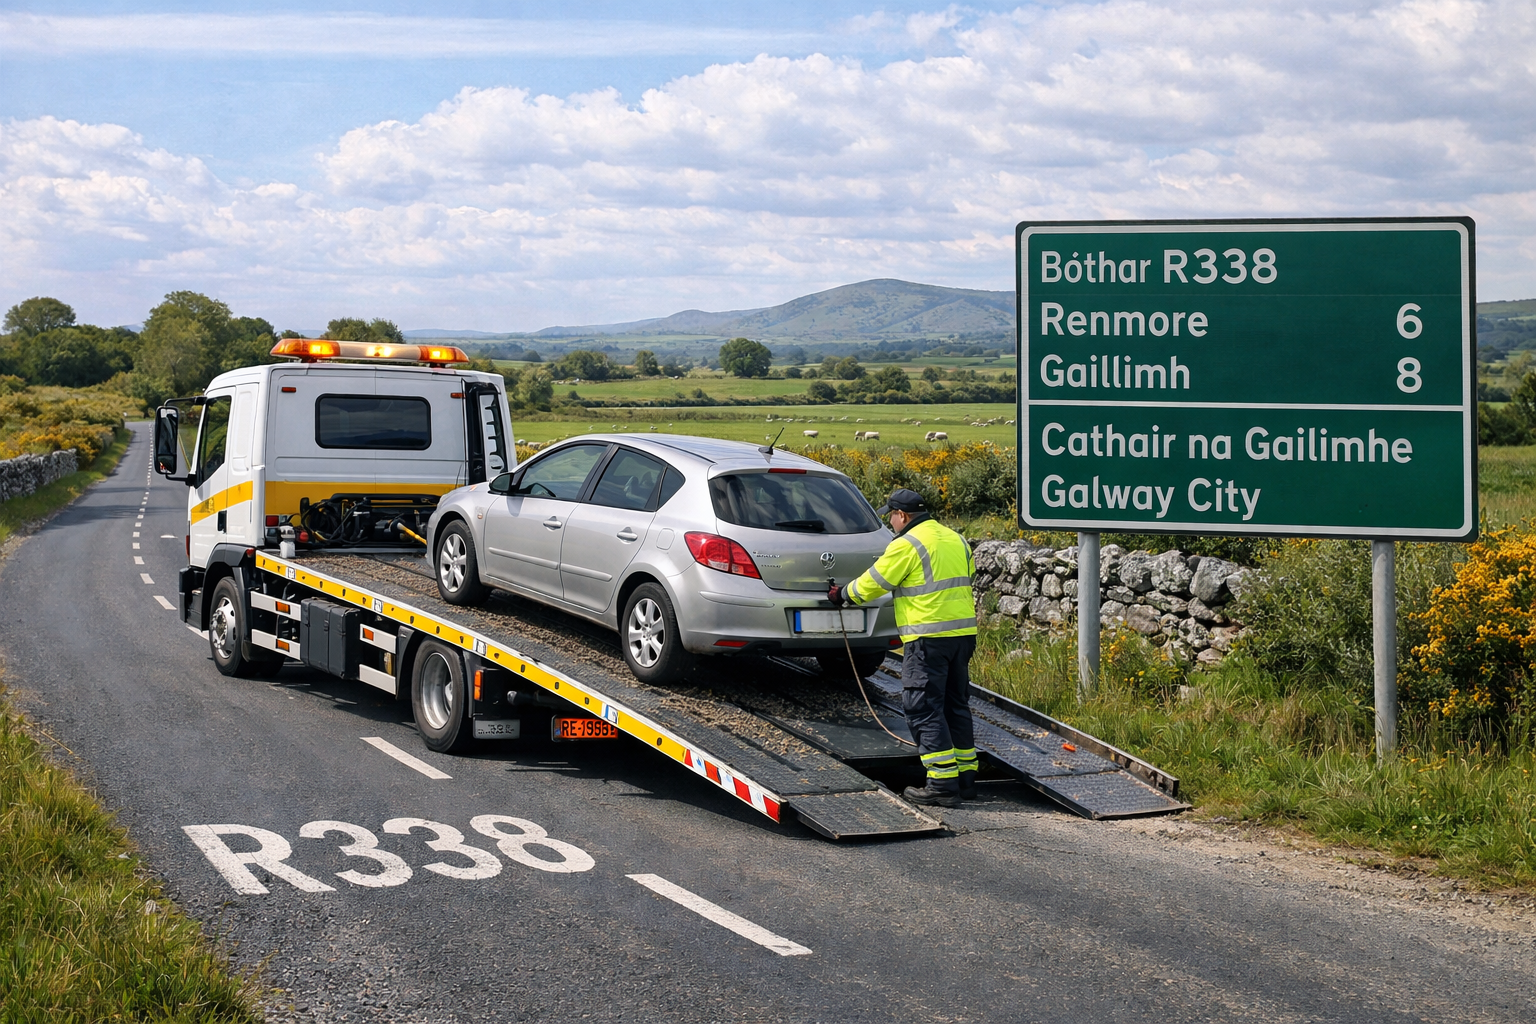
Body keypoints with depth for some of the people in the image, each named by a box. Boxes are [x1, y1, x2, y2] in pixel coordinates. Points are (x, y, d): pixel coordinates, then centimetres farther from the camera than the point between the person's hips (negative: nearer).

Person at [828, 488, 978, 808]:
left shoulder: (907, 545, -10)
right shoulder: (956, 539, 15)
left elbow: (872, 583, -3)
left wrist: (842, 594, 15)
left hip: (929, 638, -8)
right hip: (963, 633, 8)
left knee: (924, 709, -4)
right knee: (956, 705, 16)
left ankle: (943, 784, -8)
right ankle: (965, 777, 18)